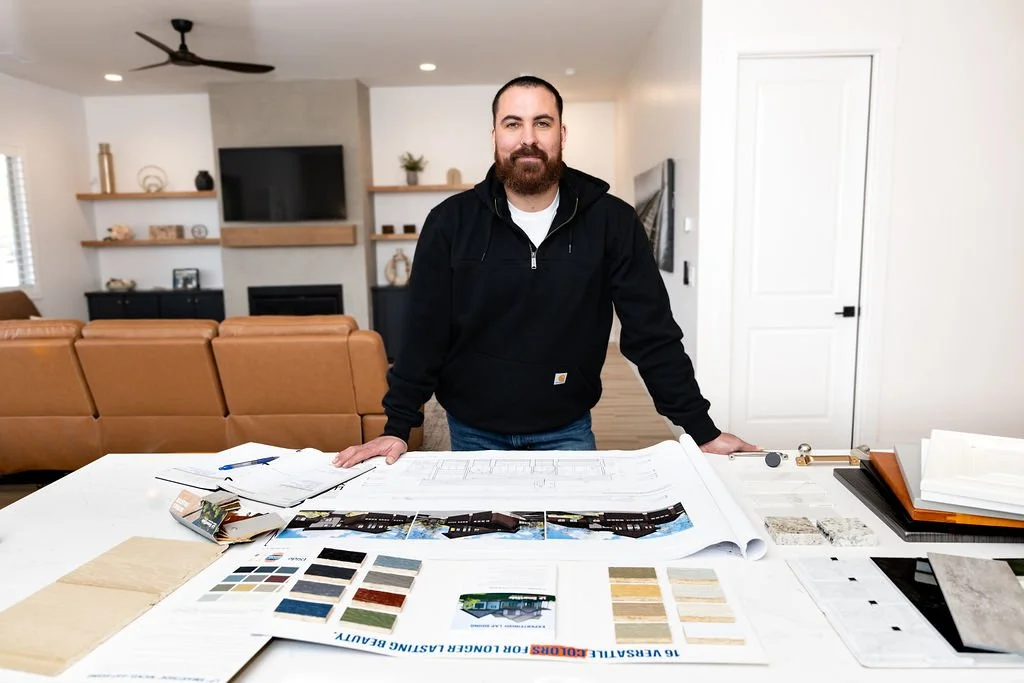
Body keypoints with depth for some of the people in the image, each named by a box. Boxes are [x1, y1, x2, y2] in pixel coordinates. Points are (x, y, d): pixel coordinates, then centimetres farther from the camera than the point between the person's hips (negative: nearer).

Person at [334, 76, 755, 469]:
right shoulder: (451, 222, -9)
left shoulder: (611, 221, -10)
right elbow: (424, 334, -7)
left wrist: (702, 430, -9)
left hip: (567, 430, 0)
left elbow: (653, 334, -8)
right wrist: (397, 429, -12)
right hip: (472, 432, 1)